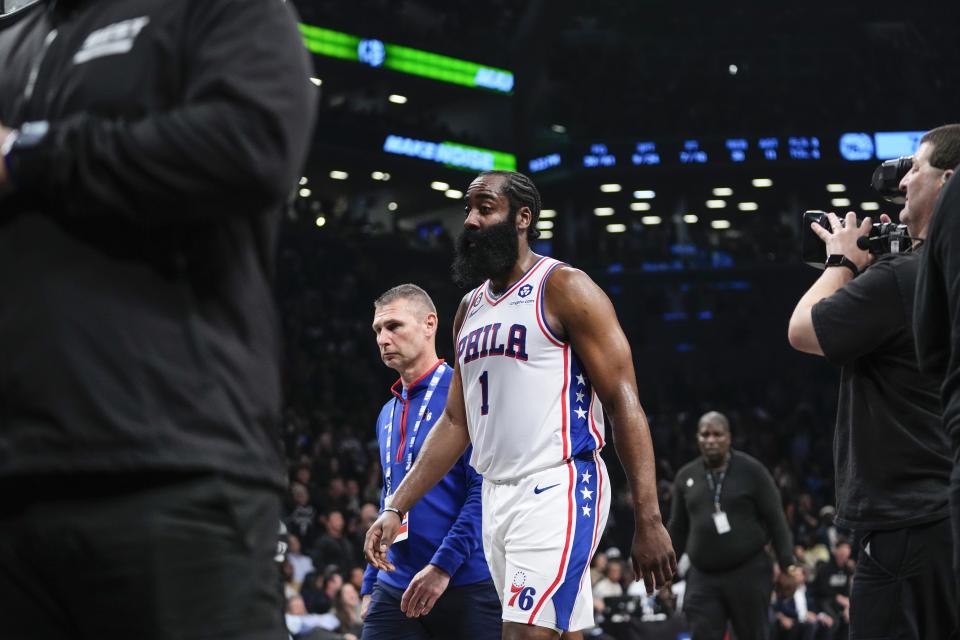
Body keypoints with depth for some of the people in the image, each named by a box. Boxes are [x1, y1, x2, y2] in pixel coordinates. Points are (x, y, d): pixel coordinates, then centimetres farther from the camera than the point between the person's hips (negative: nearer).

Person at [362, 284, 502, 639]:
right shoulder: (387, 414, 16)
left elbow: (485, 488, -14)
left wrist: (443, 565, -20)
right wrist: (370, 584, 17)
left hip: (467, 587, -6)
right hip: (395, 591, 6)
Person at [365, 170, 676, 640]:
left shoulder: (565, 289, -7)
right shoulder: (470, 307, 15)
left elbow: (624, 404, -12)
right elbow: (456, 422, 19)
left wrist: (648, 521, -18)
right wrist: (396, 508, 11)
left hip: (558, 490, -8)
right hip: (496, 496, 8)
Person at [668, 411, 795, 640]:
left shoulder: (752, 471, -2)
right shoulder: (685, 476, 9)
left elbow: (776, 519, -2)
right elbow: (678, 528, 16)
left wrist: (786, 565, -8)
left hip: (748, 573, -3)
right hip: (703, 577, 3)